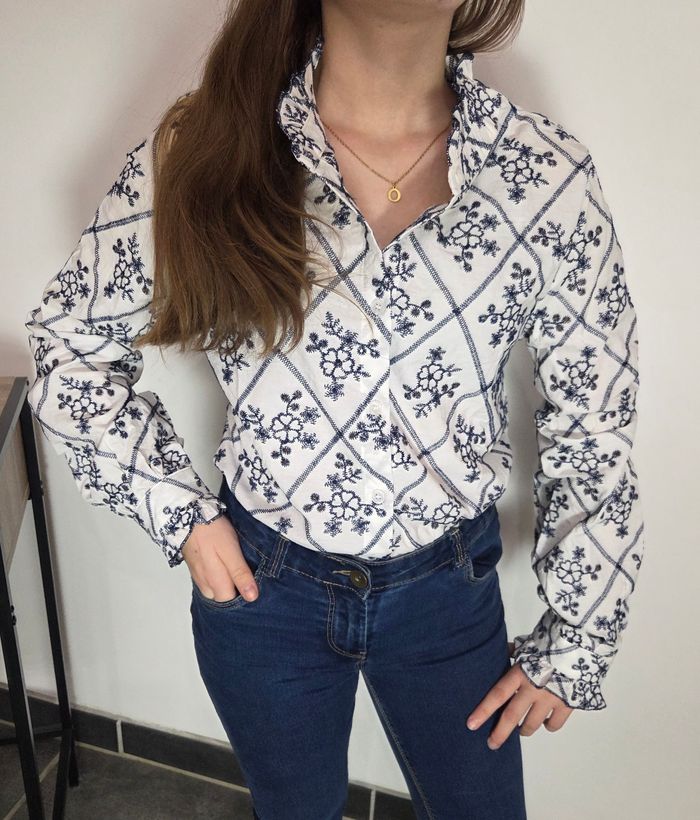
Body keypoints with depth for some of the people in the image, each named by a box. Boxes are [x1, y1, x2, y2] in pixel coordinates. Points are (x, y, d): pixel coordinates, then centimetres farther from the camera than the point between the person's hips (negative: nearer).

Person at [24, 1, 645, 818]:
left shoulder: (549, 176, -16)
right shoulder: (200, 152, -16)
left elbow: (595, 431, -6)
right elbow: (68, 340, -2)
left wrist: (574, 645, 1)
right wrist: (176, 509, -10)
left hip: (449, 590, 1)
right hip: (260, 585, 0)